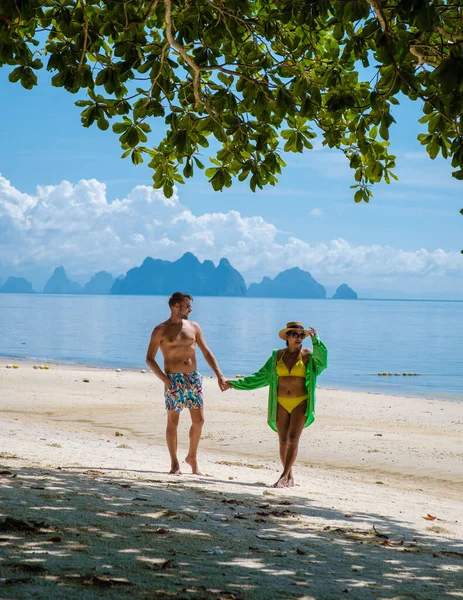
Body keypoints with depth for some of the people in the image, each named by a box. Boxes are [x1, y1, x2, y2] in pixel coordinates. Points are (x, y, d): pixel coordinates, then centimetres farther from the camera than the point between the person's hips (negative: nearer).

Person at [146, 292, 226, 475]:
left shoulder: (193, 327, 10)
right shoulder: (161, 330, -2)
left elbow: (207, 353, 11)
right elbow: (149, 359, -3)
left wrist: (219, 375, 0)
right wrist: (164, 379, -14)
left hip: (193, 378, 4)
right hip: (173, 380, -4)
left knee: (199, 420, 2)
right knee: (173, 423, 0)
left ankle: (192, 457, 21)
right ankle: (174, 464, 10)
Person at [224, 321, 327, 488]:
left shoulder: (308, 355, 0)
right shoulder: (277, 356, 7)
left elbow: (321, 361, -22)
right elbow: (261, 377, 12)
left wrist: (315, 340, -27)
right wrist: (235, 384, 11)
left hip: (300, 404, -3)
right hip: (281, 404, 3)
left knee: (293, 439, -13)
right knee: (283, 441, 4)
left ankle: (284, 476, -11)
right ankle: (289, 477, 16)